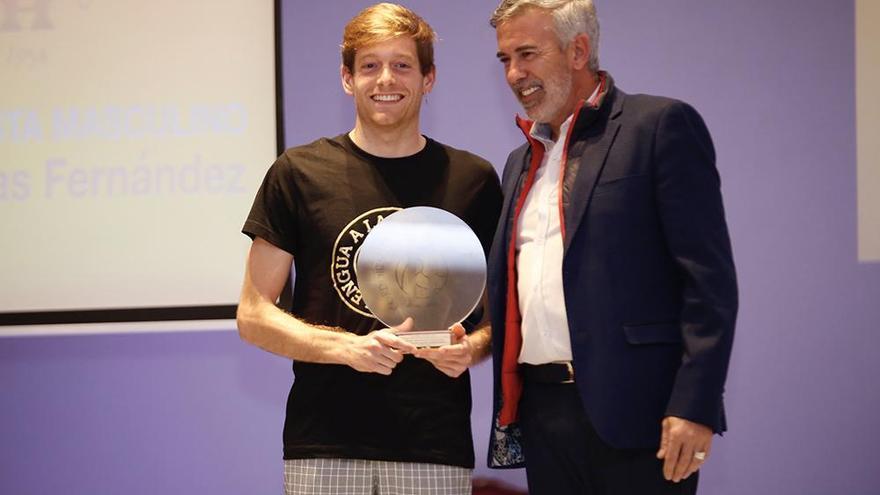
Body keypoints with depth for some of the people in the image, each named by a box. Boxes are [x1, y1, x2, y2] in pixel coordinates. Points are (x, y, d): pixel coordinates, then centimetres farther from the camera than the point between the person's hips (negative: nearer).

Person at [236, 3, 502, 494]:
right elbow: (254, 315, 3)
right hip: (324, 445, -1)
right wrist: (346, 347, -12)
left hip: (436, 446, 1)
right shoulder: (298, 173, 3)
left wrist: (472, 347, -9)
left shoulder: (473, 179, 7)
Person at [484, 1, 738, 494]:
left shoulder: (662, 125, -3)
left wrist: (695, 406, -16)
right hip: (541, 412, 7)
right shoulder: (522, 162, 20)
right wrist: (508, 406, 11)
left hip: (635, 413, -6)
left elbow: (710, 278, -10)